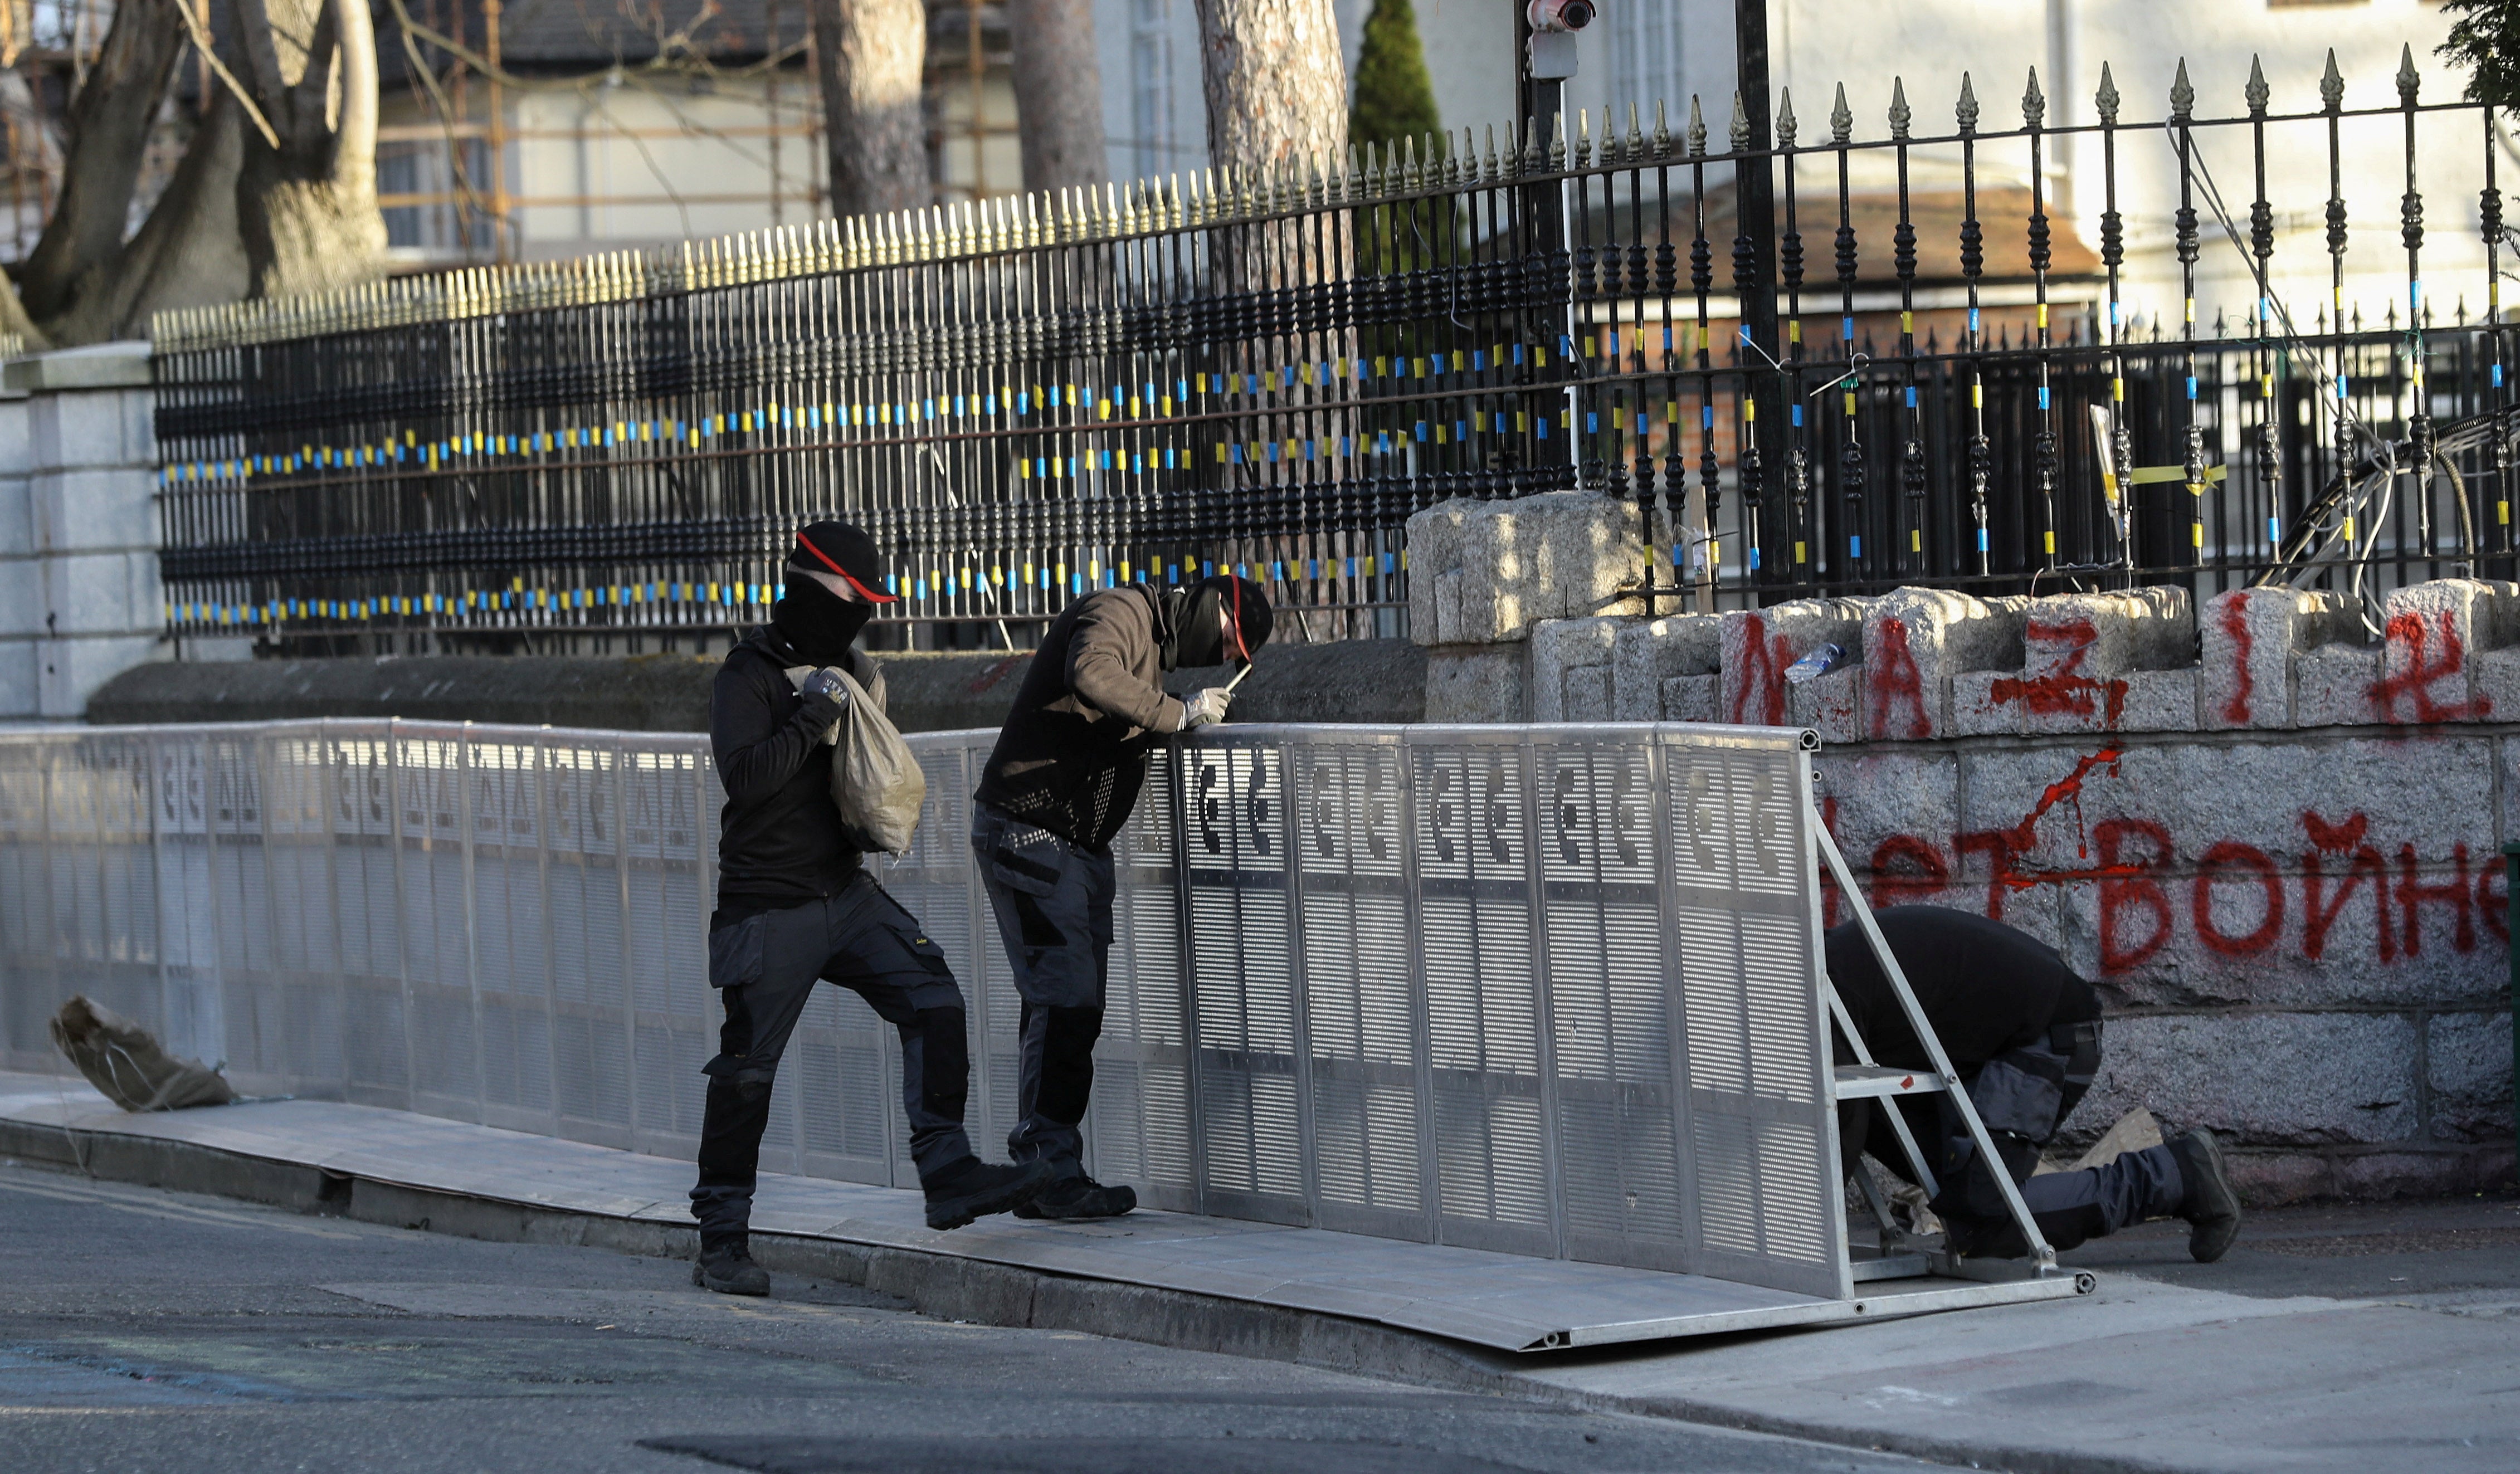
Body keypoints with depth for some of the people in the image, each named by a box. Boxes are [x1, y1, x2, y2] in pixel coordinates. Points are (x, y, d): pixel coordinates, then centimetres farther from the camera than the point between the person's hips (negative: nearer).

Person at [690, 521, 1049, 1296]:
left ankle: (947, 1174, -7)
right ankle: (721, 1241, 6)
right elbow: (744, 775, -28)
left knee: (933, 1000, -8)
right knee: (747, 1068, -2)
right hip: (770, 905, -7)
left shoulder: (842, 669, 13)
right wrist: (813, 714, -23)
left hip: (845, 890, 7)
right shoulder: (749, 677, -12)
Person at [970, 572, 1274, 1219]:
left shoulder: (1156, 642, 19)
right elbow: (1091, 676, -34)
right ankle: (1052, 1174, -11)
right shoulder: (1118, 613, -14)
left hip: (1080, 844, 10)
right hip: (1028, 829, -10)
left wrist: (1199, 711, 3)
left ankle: (1040, 1172, 15)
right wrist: (1178, 714, -25)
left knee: (1074, 1008, 10)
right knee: (1066, 1003, -12)